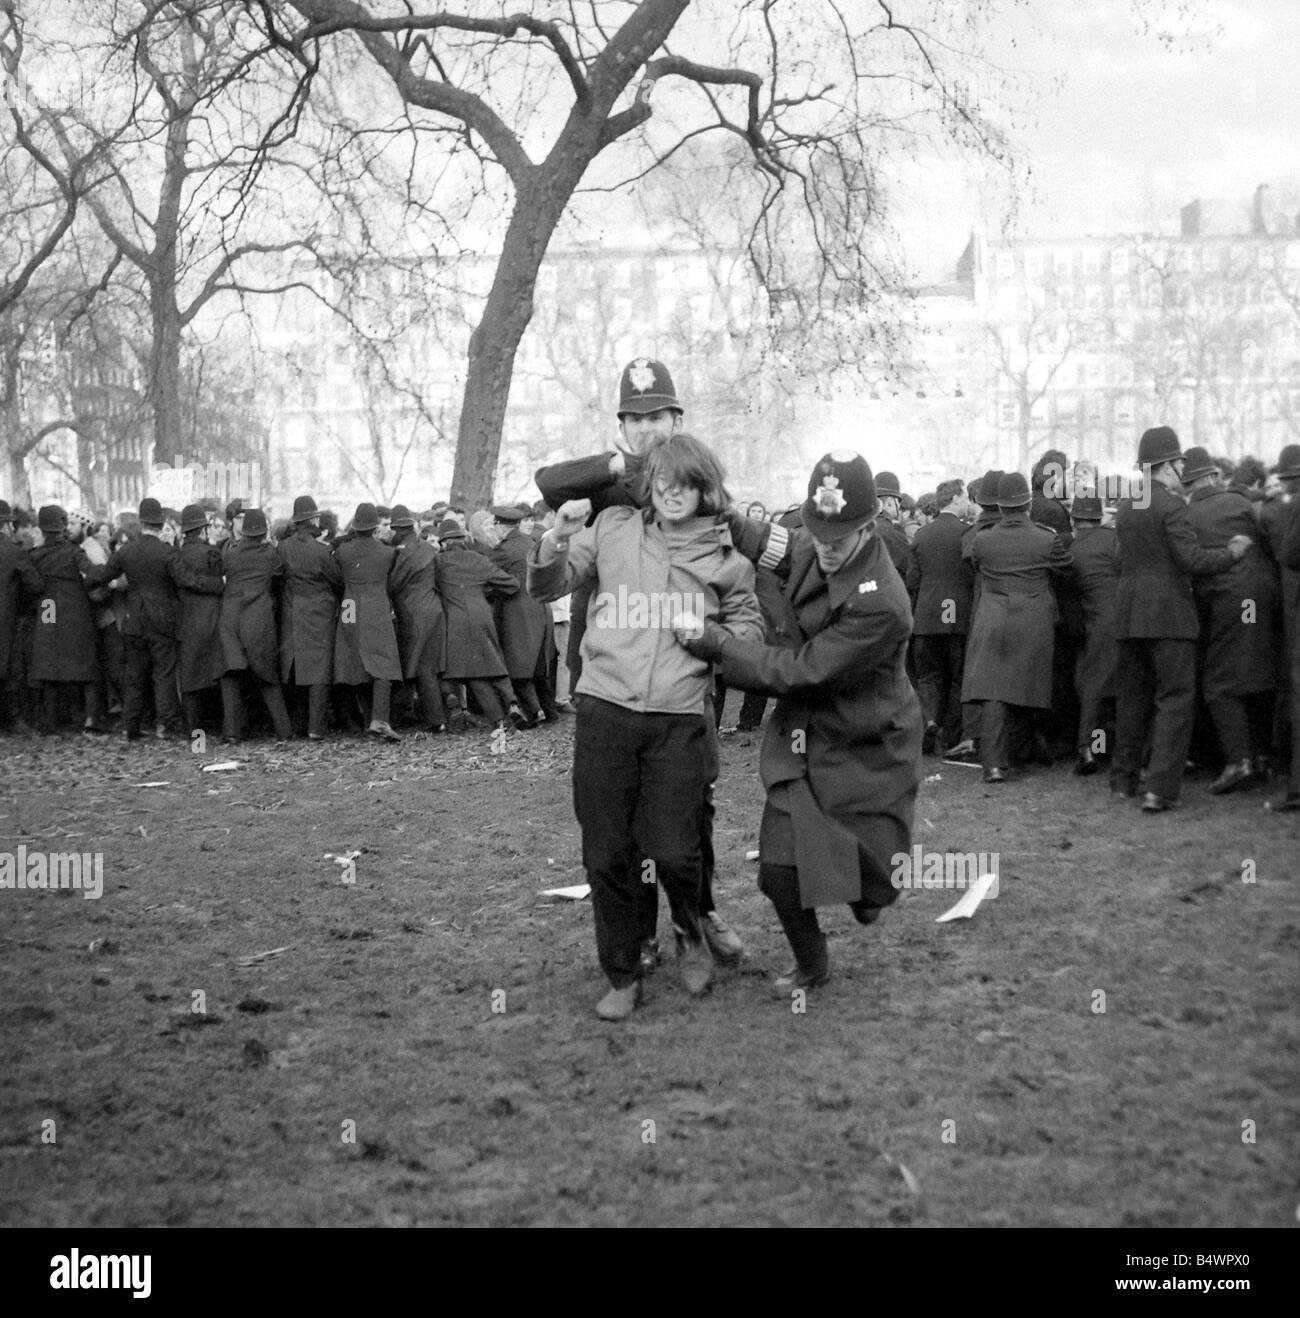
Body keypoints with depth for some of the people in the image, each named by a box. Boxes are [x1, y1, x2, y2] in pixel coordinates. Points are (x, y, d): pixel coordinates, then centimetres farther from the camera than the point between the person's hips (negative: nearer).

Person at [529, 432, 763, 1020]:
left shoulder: (724, 559, 6)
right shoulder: (614, 527, 6)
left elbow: (749, 627, 19)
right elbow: (545, 588, 10)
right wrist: (557, 539, -9)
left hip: (677, 719, -1)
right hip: (604, 710, 1)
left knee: (674, 853, -7)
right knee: (607, 856, 4)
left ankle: (691, 934, 27)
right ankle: (622, 977, 21)